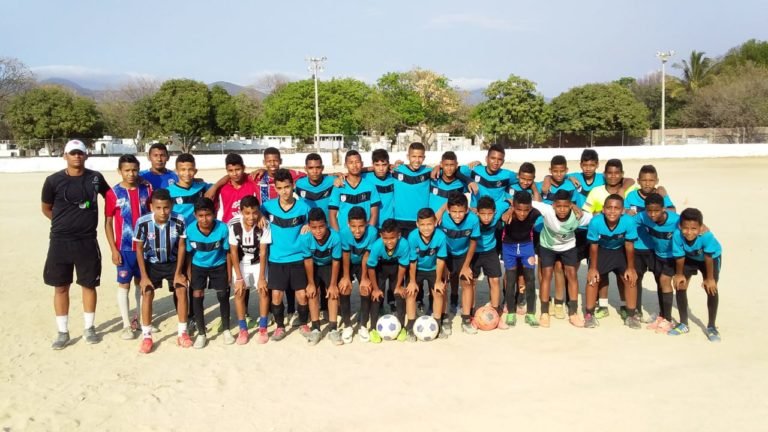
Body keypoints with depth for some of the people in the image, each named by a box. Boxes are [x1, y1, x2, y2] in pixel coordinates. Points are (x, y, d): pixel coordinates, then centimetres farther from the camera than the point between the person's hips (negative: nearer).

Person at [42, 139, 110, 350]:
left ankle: (89, 328, 23)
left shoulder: (95, 177, 0)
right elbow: (46, 208, 8)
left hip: (87, 241, 1)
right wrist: (63, 224, 3)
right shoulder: (53, 180, -4)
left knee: (89, 284, 8)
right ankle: (63, 332, 18)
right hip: (60, 242, -1)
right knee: (61, 287, 6)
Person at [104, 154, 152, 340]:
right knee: (124, 285, 4)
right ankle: (127, 324, 14)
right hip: (125, 248, -3)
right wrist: (113, 249, -8)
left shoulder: (147, 189, 0)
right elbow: (108, 223, -4)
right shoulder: (113, 193, -8)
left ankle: (140, 319, 28)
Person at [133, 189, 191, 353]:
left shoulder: (179, 221, -25)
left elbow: (181, 247, -11)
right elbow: (139, 249, -12)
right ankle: (146, 336, 0)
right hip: (151, 263, 0)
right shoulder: (143, 222, -26)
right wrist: (144, 276, -12)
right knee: (147, 293, -12)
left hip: (172, 262, 1)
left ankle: (182, 332, 4)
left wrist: (178, 272, -10)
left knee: (181, 290, -11)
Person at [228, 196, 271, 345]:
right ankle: (243, 330, 2)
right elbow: (233, 252, -17)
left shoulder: (264, 225, -26)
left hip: (258, 262, 0)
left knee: (263, 291, -11)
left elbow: (263, 252, -19)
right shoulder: (233, 225, -25)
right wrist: (239, 277, -17)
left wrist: (262, 277, -19)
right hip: (240, 262, 0)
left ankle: (263, 328, 3)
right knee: (239, 292, -11)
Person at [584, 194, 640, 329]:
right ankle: (589, 314, 7)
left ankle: (631, 315, 13)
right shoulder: (596, 222, -35)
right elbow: (594, 246, -19)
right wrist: (593, 268, -11)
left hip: (620, 250, 1)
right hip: (602, 250, 0)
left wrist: (630, 268, -9)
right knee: (593, 278, -8)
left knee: (630, 279, -5)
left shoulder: (629, 222, -34)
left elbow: (629, 246, -18)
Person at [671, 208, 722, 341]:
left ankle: (711, 327, 5)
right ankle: (683, 324, 15)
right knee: (680, 286, -1)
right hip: (689, 258, 3)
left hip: (711, 258, -3)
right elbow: (679, 257, -21)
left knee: (711, 289, -12)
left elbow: (708, 258, -30)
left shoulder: (707, 235, -43)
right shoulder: (677, 235, -36)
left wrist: (709, 278, -20)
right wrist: (679, 274, -8)